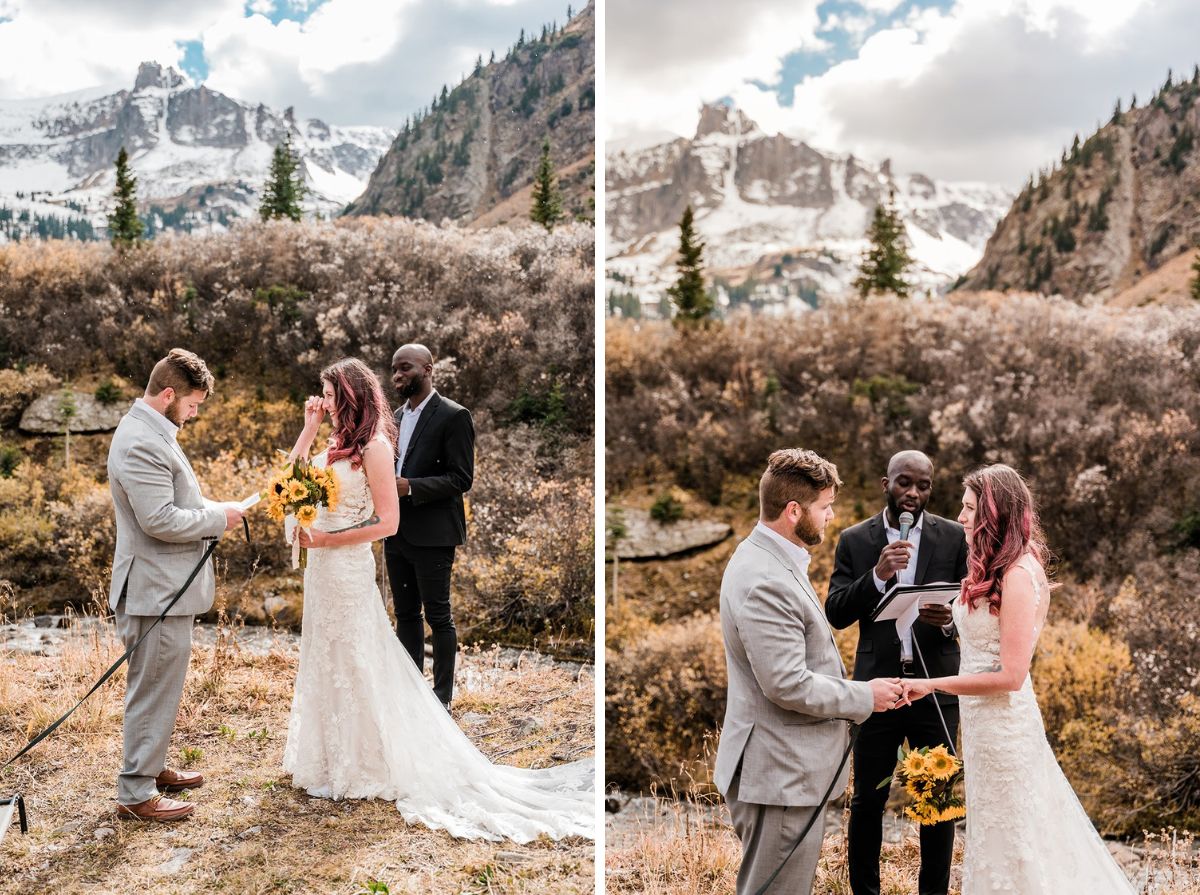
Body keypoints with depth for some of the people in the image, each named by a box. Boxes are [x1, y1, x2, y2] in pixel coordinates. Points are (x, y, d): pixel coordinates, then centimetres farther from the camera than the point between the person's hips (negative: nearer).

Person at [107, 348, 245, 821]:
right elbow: (160, 520, -27)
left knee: (159, 686, 21)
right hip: (158, 589, -11)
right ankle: (135, 793, 9)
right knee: (153, 689, -1)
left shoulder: (151, 432, 12)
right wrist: (218, 518, -15)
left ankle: (151, 766, 35)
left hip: (167, 584, 11)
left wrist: (211, 511, 8)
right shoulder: (142, 443, -22)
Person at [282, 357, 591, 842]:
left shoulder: (373, 446, -15)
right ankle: (331, 757, 31)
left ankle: (354, 768, 18)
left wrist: (325, 539, -18)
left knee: (349, 666, 4)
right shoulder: (336, 443, 8)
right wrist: (309, 425, 5)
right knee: (325, 663, 17)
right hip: (321, 566, 8)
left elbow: (387, 522, -17)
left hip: (348, 567, -8)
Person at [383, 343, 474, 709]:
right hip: (397, 532, 8)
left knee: (438, 616, 1)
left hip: (431, 534, -8)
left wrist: (410, 487, -24)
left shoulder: (453, 416, -11)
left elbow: (461, 479, -16)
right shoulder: (397, 416, 13)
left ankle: (442, 697, 11)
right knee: (405, 614, 14)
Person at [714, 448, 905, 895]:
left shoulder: (768, 557, 9)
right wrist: (864, 697, -12)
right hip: (783, 773, -10)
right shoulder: (766, 582, -25)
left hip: (784, 768, 10)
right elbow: (787, 685, -25)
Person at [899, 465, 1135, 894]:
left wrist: (931, 685, -18)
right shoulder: (997, 568, 7)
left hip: (1002, 723, -9)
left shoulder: (1019, 575, -20)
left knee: (1010, 839, 6)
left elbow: (1009, 676, -22)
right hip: (984, 719, 9)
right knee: (996, 835, 19)